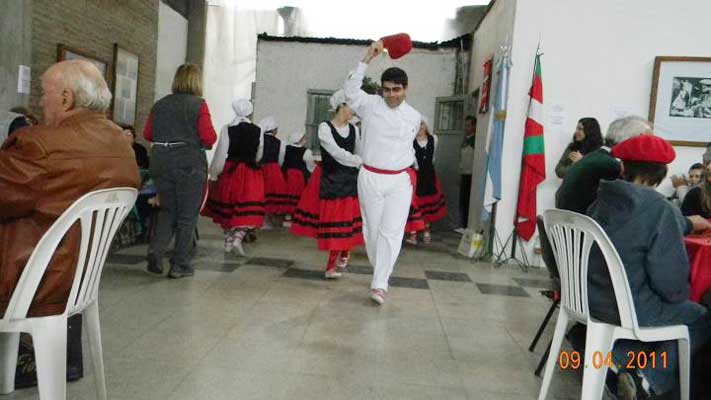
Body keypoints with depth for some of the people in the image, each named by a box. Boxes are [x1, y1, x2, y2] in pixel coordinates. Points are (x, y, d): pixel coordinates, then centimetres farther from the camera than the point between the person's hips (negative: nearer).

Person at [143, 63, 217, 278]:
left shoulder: (160, 104, 7)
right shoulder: (198, 104, -7)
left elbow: (147, 134, 10)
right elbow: (208, 137, -12)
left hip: (160, 161, 4)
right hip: (189, 162, -4)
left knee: (167, 210, 19)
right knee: (187, 214, 6)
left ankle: (155, 250, 1)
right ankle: (179, 265, 10)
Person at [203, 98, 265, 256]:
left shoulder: (227, 129, -7)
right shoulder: (258, 131, -2)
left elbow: (220, 154, -6)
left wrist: (214, 174, 4)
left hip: (230, 172, 0)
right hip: (251, 173, 0)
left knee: (227, 206, 14)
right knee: (248, 209, 3)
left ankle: (228, 240, 22)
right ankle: (238, 237, -14)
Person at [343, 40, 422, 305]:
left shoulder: (414, 117, 4)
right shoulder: (370, 105, -4)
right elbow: (350, 91, -21)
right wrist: (367, 59, -24)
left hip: (399, 181, 1)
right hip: (370, 178, 0)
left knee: (391, 232, -9)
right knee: (372, 229, 9)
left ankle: (379, 285, -7)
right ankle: (381, 272, 29)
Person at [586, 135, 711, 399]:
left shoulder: (602, 200, 0)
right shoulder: (660, 209, -19)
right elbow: (671, 282, -17)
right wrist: (680, 295, 7)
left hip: (592, 299, 6)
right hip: (631, 310, -6)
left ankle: (612, 359, 10)